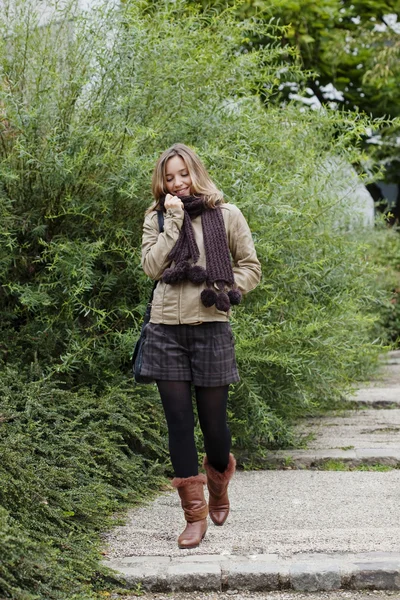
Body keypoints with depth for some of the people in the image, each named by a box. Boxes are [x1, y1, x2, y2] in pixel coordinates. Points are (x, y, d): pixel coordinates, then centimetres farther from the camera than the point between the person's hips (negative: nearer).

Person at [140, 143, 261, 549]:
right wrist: (173, 221, -7)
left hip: (211, 328, -2)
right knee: (179, 421, 1)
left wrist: (225, 291, -7)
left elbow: (250, 267, 8)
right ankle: (195, 514, 8)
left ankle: (218, 481, 35)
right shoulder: (156, 217, 10)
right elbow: (151, 266, -4)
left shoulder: (226, 215, 5)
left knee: (213, 421, 2)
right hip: (167, 329, 2)